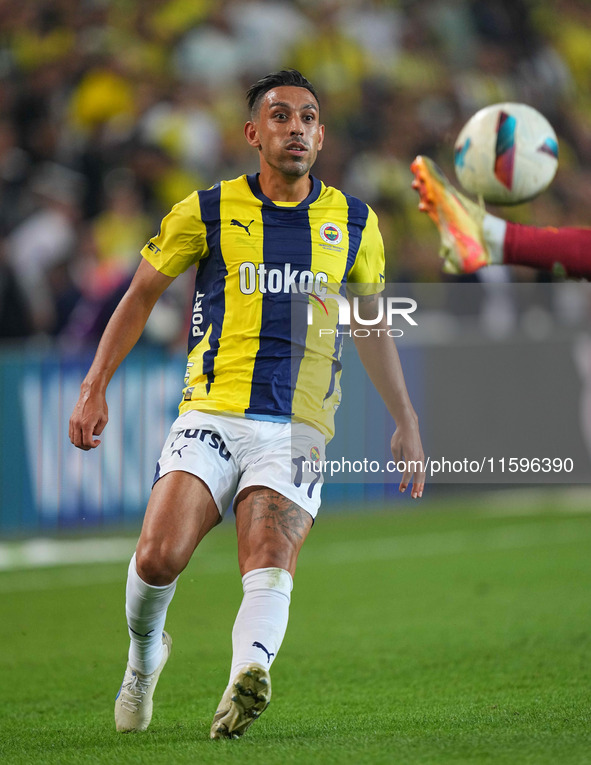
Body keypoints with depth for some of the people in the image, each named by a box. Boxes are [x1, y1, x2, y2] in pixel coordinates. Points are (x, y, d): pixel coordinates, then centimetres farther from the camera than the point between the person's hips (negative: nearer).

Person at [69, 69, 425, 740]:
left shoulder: (353, 224, 12)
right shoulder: (207, 212, 5)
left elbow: (371, 325, 25)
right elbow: (141, 295, 15)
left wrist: (405, 422, 24)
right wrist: (94, 389, 7)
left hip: (297, 427, 1)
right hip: (211, 414, -1)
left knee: (270, 564, -23)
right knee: (158, 558, -15)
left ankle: (249, 673, -45)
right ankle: (144, 656, 15)